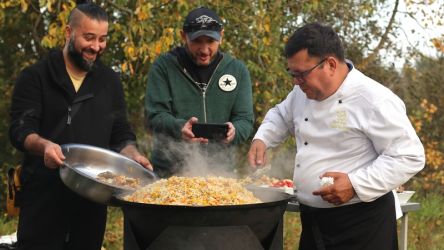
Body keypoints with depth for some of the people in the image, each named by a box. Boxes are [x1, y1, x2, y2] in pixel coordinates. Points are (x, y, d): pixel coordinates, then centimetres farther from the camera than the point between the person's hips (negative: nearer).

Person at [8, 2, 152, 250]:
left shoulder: (110, 81, 12)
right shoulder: (35, 77, -1)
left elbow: (121, 134, 14)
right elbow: (20, 129, -10)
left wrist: (133, 155, -7)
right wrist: (44, 145, -32)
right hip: (44, 194, -4)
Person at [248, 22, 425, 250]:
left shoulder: (375, 101, -19)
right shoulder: (305, 91, 5)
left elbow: (410, 157, -19)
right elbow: (282, 116, 25)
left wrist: (355, 184, -26)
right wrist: (261, 139, 5)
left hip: (361, 224, -7)